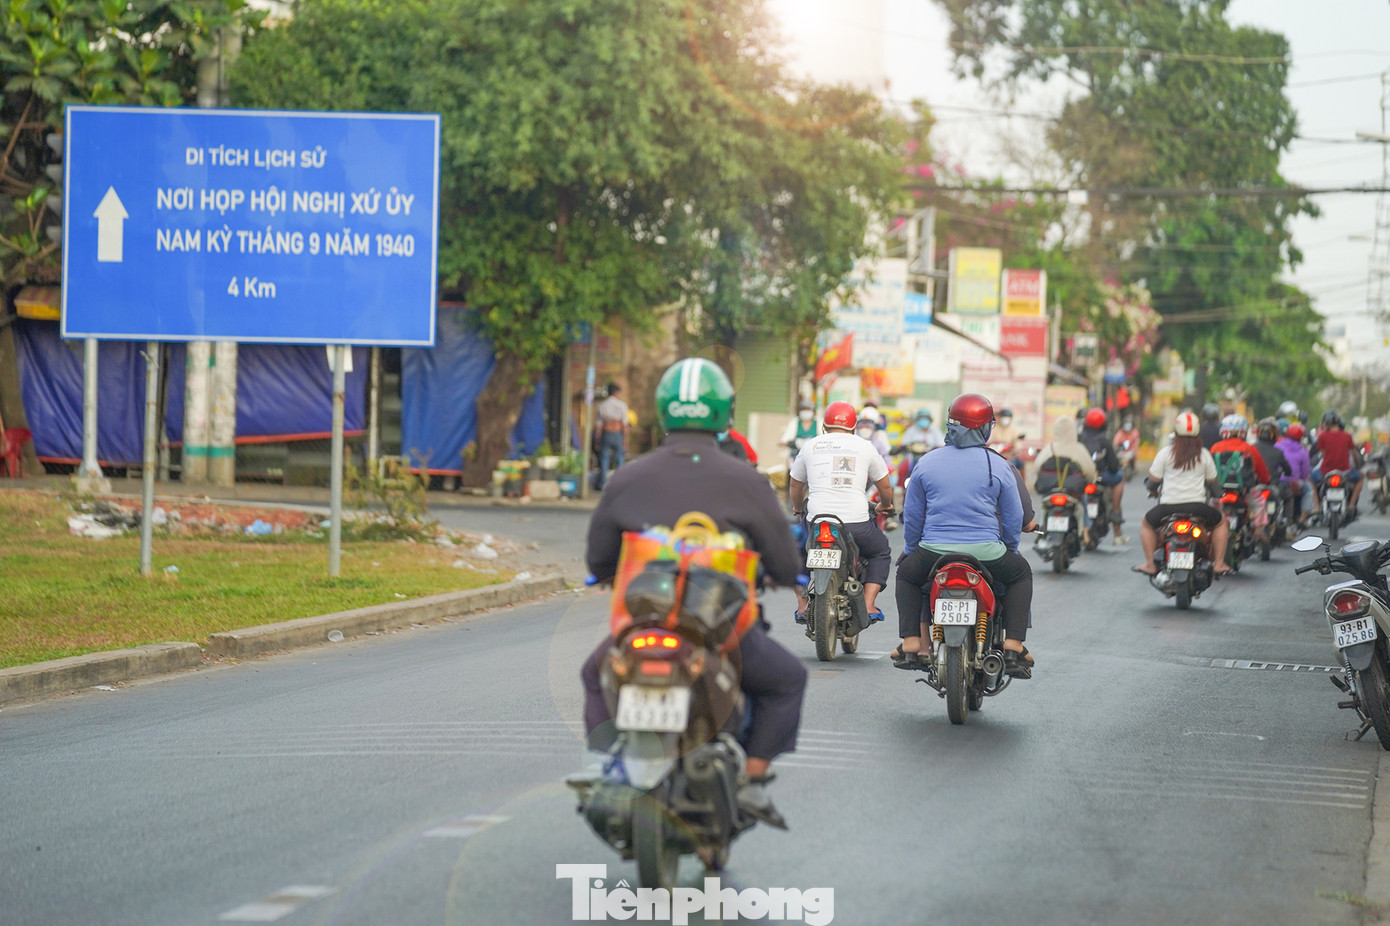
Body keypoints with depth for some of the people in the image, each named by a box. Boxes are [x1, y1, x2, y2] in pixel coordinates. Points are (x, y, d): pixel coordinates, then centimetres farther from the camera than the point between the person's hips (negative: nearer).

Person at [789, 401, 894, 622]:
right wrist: (885, 505, 41)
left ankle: (802, 607, 22)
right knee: (881, 554, 27)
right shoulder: (864, 446, 9)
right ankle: (868, 605, 10)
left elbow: (796, 484, 24)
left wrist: (797, 508, 45)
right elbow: (885, 486, 18)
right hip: (857, 524, -1)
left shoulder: (810, 446, 12)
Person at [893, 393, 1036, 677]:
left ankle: (911, 644, 17)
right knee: (1021, 573, 27)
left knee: (906, 574, 32)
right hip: (986, 552, -1)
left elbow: (912, 516, 9)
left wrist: (910, 550, 26)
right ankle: (1013, 647, 13)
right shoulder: (998, 465, 0)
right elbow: (1014, 518, 6)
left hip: (934, 551, 1)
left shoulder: (926, 463, 4)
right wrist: (1011, 548, 25)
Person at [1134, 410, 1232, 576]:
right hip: (1197, 505, 0)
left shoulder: (1165, 453, -5)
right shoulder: (1204, 455, -2)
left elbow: (1153, 478, -3)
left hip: (1168, 506, 0)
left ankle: (1150, 564, 16)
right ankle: (1218, 563, 15)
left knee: (1146, 523, 27)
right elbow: (1212, 479, 8)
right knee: (1221, 523, 26)